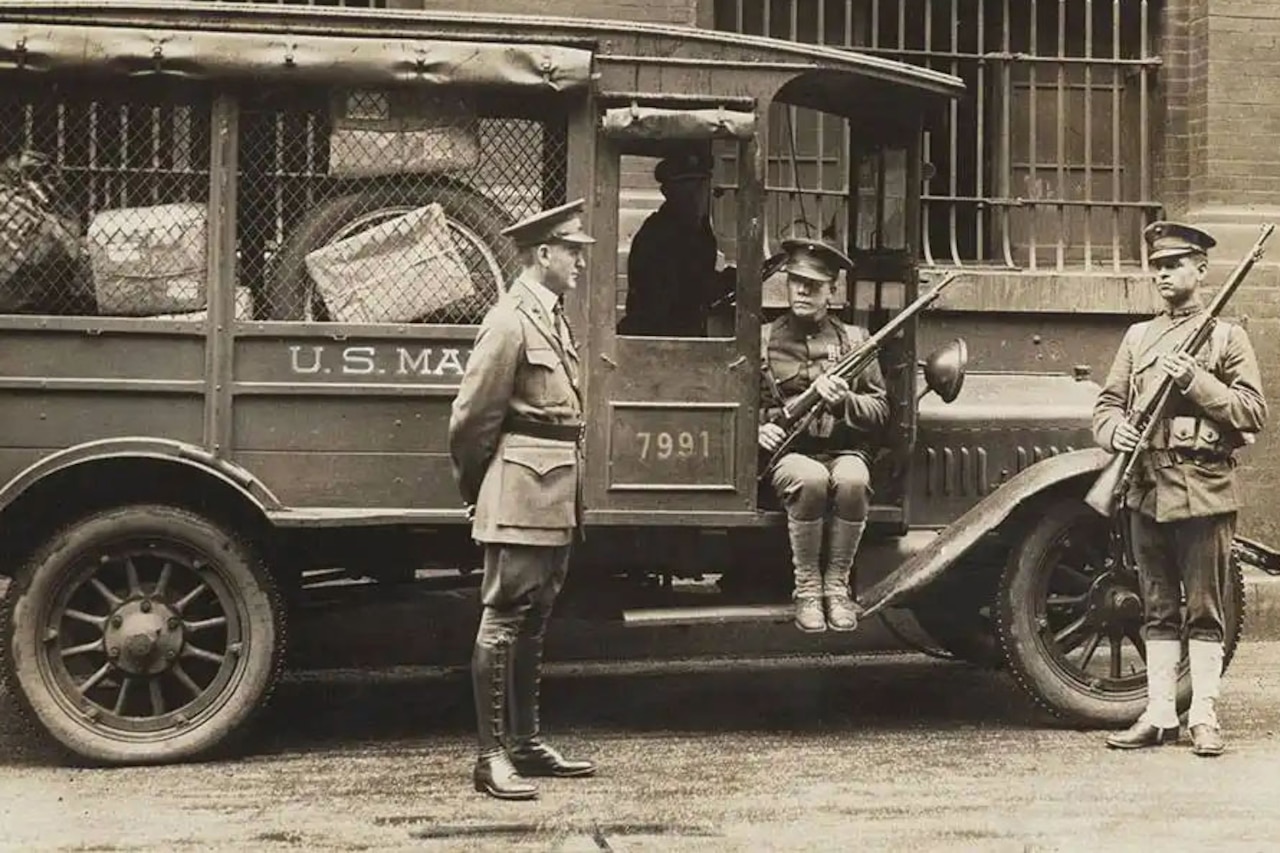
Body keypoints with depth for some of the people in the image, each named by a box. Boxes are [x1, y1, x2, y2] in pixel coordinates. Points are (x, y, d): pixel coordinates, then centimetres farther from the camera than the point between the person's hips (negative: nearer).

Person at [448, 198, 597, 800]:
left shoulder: (552, 319, 15)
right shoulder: (510, 321, -13)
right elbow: (472, 416, -12)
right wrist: (474, 487, -2)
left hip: (554, 498, 9)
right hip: (521, 496, -9)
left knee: (533, 621, 14)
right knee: (504, 619, -5)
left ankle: (525, 743, 23)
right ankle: (491, 756, -2)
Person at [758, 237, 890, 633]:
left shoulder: (854, 340, 11)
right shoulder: (764, 340, 9)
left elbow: (880, 410, 8)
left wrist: (844, 402, -12)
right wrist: (757, 429, -9)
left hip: (844, 450, 1)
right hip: (789, 453, -1)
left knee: (852, 480, -35)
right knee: (810, 479, -37)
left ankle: (837, 585, -20)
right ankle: (807, 588, -21)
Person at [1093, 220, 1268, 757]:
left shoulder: (1227, 337, 2)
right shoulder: (1138, 337, 14)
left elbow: (1253, 412, -5)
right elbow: (1106, 404, 12)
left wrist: (1194, 380, -15)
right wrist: (1114, 431, -9)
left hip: (1203, 490, -4)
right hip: (1147, 490, 4)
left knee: (1204, 611, 1)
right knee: (1158, 610, 9)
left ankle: (1204, 717, 6)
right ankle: (1159, 715, 14)